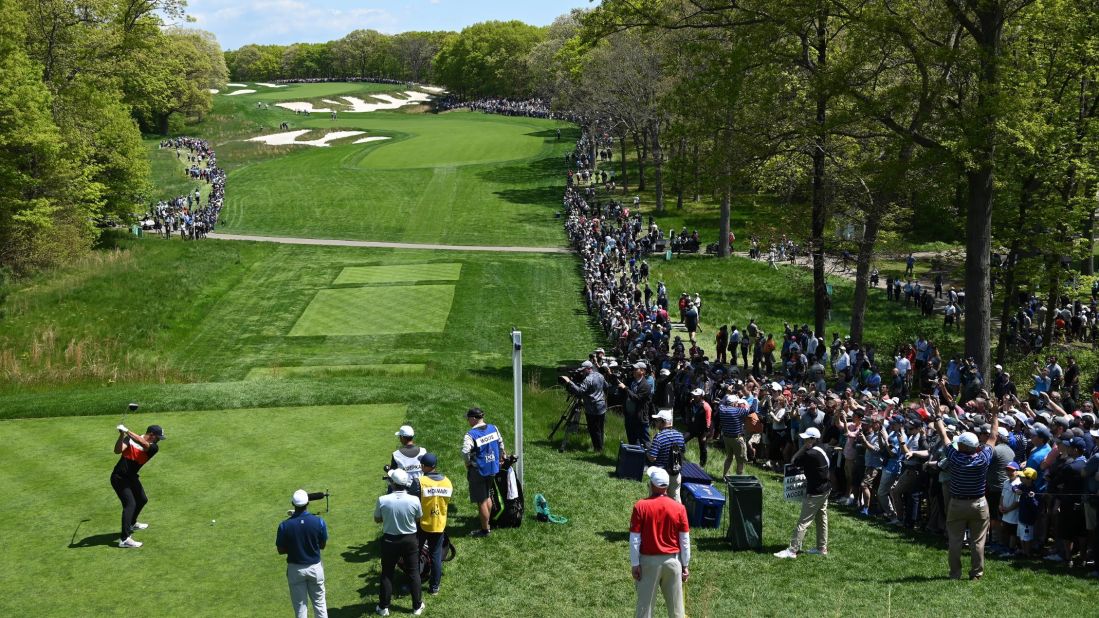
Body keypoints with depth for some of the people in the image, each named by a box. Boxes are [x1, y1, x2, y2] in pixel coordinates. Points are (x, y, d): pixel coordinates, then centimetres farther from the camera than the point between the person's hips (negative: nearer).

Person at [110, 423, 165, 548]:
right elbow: (117, 450, -26)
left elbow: (144, 444, -28)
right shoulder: (130, 439, -13)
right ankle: (124, 539, -26)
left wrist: (128, 432, -38)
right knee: (130, 504, -20)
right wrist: (122, 435, -40)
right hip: (119, 477, -7)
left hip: (132, 477, 7)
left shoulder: (154, 447, -6)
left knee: (142, 500, 24)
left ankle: (132, 524, 51)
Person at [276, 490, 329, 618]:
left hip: (295, 569, 0)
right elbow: (322, 545, -1)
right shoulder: (319, 522, -15)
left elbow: (281, 551, -5)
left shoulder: (285, 525, -16)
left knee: (300, 606, 11)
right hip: (315, 567, 1)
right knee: (319, 603, 16)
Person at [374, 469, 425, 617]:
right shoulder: (414, 500, -17)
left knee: (387, 574, 15)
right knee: (414, 573, 14)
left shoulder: (382, 500, -19)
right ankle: (417, 606, 22)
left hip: (390, 540, 0)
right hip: (410, 539, 0)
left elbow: (377, 519, -2)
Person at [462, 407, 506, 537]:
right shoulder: (493, 428, 0)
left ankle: (485, 529, 15)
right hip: (493, 469, 7)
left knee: (481, 501, 5)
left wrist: (468, 463, -14)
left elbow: (465, 452, -32)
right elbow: (500, 443, 12)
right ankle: (487, 523, 33)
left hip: (478, 471, -7)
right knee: (487, 497, 24)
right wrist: (501, 456, 26)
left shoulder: (471, 435, -21)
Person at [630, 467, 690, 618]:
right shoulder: (679, 508, -6)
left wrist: (634, 564, -2)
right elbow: (685, 540, -1)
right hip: (673, 560, 2)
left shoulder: (640, 506, -11)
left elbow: (634, 539, -10)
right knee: (676, 605, 11)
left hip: (649, 561, -1)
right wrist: (685, 565, 8)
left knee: (645, 602, 8)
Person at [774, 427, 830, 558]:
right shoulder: (822, 451, 6)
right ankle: (822, 548, 26)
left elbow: (794, 461, -16)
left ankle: (792, 550, -6)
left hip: (814, 493, -10)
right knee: (821, 520, 17)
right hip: (824, 489, 10)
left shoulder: (810, 454, -24)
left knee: (803, 522, -7)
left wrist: (803, 448, -11)